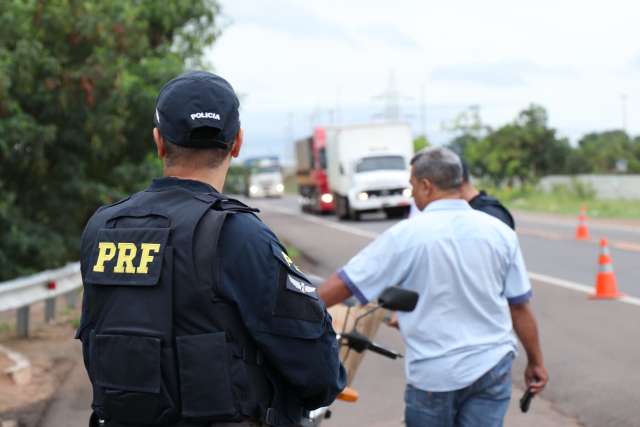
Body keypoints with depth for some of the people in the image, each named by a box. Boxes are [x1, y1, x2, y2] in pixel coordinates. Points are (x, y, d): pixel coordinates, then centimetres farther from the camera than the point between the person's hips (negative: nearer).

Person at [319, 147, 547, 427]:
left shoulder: (406, 235, -11)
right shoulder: (499, 232, 0)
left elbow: (343, 284, -8)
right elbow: (520, 306, 3)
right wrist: (536, 362, 14)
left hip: (435, 373, -2)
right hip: (493, 367, 3)